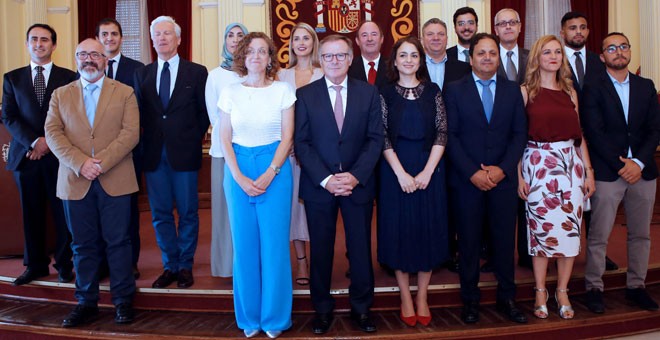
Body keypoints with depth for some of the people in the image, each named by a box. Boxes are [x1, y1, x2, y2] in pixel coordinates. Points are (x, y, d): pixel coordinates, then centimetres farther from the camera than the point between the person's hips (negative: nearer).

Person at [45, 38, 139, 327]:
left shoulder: (124, 93, 6)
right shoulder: (60, 95, 12)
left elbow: (131, 133, -4)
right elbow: (53, 134, 1)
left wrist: (102, 162, -15)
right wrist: (80, 163, -14)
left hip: (115, 181, -2)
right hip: (75, 182, 2)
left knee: (118, 241, 3)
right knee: (83, 245, 8)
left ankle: (123, 301, 14)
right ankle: (86, 303, 19)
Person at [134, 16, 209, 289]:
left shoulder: (196, 72, 1)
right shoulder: (142, 74, 11)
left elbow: (204, 112, 3)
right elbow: (139, 112, 11)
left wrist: (193, 140, -1)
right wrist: (145, 143, 3)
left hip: (184, 153, -3)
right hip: (153, 153, 3)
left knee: (187, 213, 5)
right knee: (160, 214, 8)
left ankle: (185, 266, 18)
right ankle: (170, 265, 20)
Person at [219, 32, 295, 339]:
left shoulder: (282, 90, 3)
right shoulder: (230, 93, 6)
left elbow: (287, 137, -1)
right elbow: (225, 140, 3)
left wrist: (269, 174, -13)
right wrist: (240, 178, -9)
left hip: (275, 169, -1)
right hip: (238, 170, 2)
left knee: (274, 243, 0)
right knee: (244, 244, 5)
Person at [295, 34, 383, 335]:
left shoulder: (369, 93, 5)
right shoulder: (305, 95, 2)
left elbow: (376, 139, 0)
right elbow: (301, 143, -3)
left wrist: (355, 176, -13)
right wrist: (325, 179, -14)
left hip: (359, 184, 1)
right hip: (318, 186, 0)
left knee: (361, 248, 9)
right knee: (320, 250, 8)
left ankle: (361, 307, 25)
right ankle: (322, 308, 24)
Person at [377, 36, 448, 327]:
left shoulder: (433, 92, 4)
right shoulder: (385, 95, 2)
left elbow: (442, 134, -1)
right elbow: (382, 138, -4)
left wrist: (427, 172, -11)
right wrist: (401, 174, -13)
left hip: (429, 170, 1)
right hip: (395, 171, -1)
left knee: (428, 230, 6)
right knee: (400, 231, 5)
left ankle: (422, 297, 21)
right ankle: (405, 297, 18)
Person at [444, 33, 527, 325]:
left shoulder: (512, 90, 9)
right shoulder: (455, 90, 2)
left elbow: (520, 133, 4)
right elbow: (450, 135, -4)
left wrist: (502, 169, -9)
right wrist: (472, 172, -12)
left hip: (503, 178, 2)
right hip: (467, 179, -2)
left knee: (504, 239, 8)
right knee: (469, 241, 6)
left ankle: (506, 298, 23)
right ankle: (470, 300, 19)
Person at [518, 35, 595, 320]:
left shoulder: (570, 92, 12)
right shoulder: (526, 91, 1)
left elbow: (579, 135, 12)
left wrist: (588, 171, 6)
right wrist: (519, 175, -8)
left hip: (571, 164, 4)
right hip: (538, 164, -4)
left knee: (570, 229, 3)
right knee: (541, 229, 0)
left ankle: (562, 292, 17)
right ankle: (540, 292, 15)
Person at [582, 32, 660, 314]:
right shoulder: (593, 89, 0)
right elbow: (594, 132, -7)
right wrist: (620, 165, -12)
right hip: (607, 172, -4)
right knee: (598, 236, 0)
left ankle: (636, 286, 24)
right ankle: (594, 288, 12)